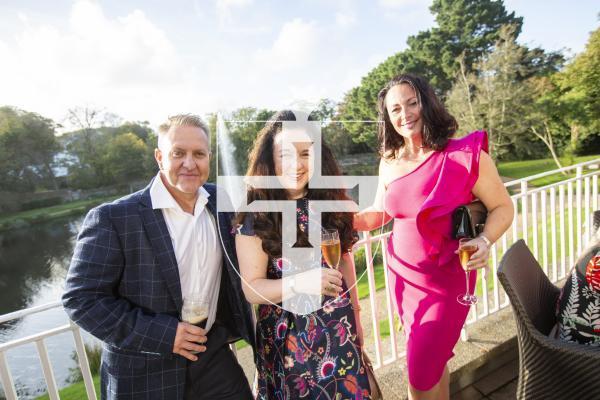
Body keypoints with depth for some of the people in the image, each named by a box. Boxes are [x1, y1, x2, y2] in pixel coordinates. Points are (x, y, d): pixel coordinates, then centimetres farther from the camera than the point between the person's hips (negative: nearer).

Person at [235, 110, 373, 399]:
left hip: (339, 330, 3)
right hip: (289, 337, -3)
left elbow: (344, 259, 7)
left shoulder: (329, 203, -4)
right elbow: (251, 288, -13)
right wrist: (299, 282, -31)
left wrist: (355, 316, 13)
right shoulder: (256, 216, -14)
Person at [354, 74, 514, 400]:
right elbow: (379, 213, 8)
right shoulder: (389, 163, -3)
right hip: (401, 273, 5)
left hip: (446, 279, -4)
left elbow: (502, 207, -7)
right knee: (431, 357, 24)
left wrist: (484, 241, -26)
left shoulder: (466, 154, -16)